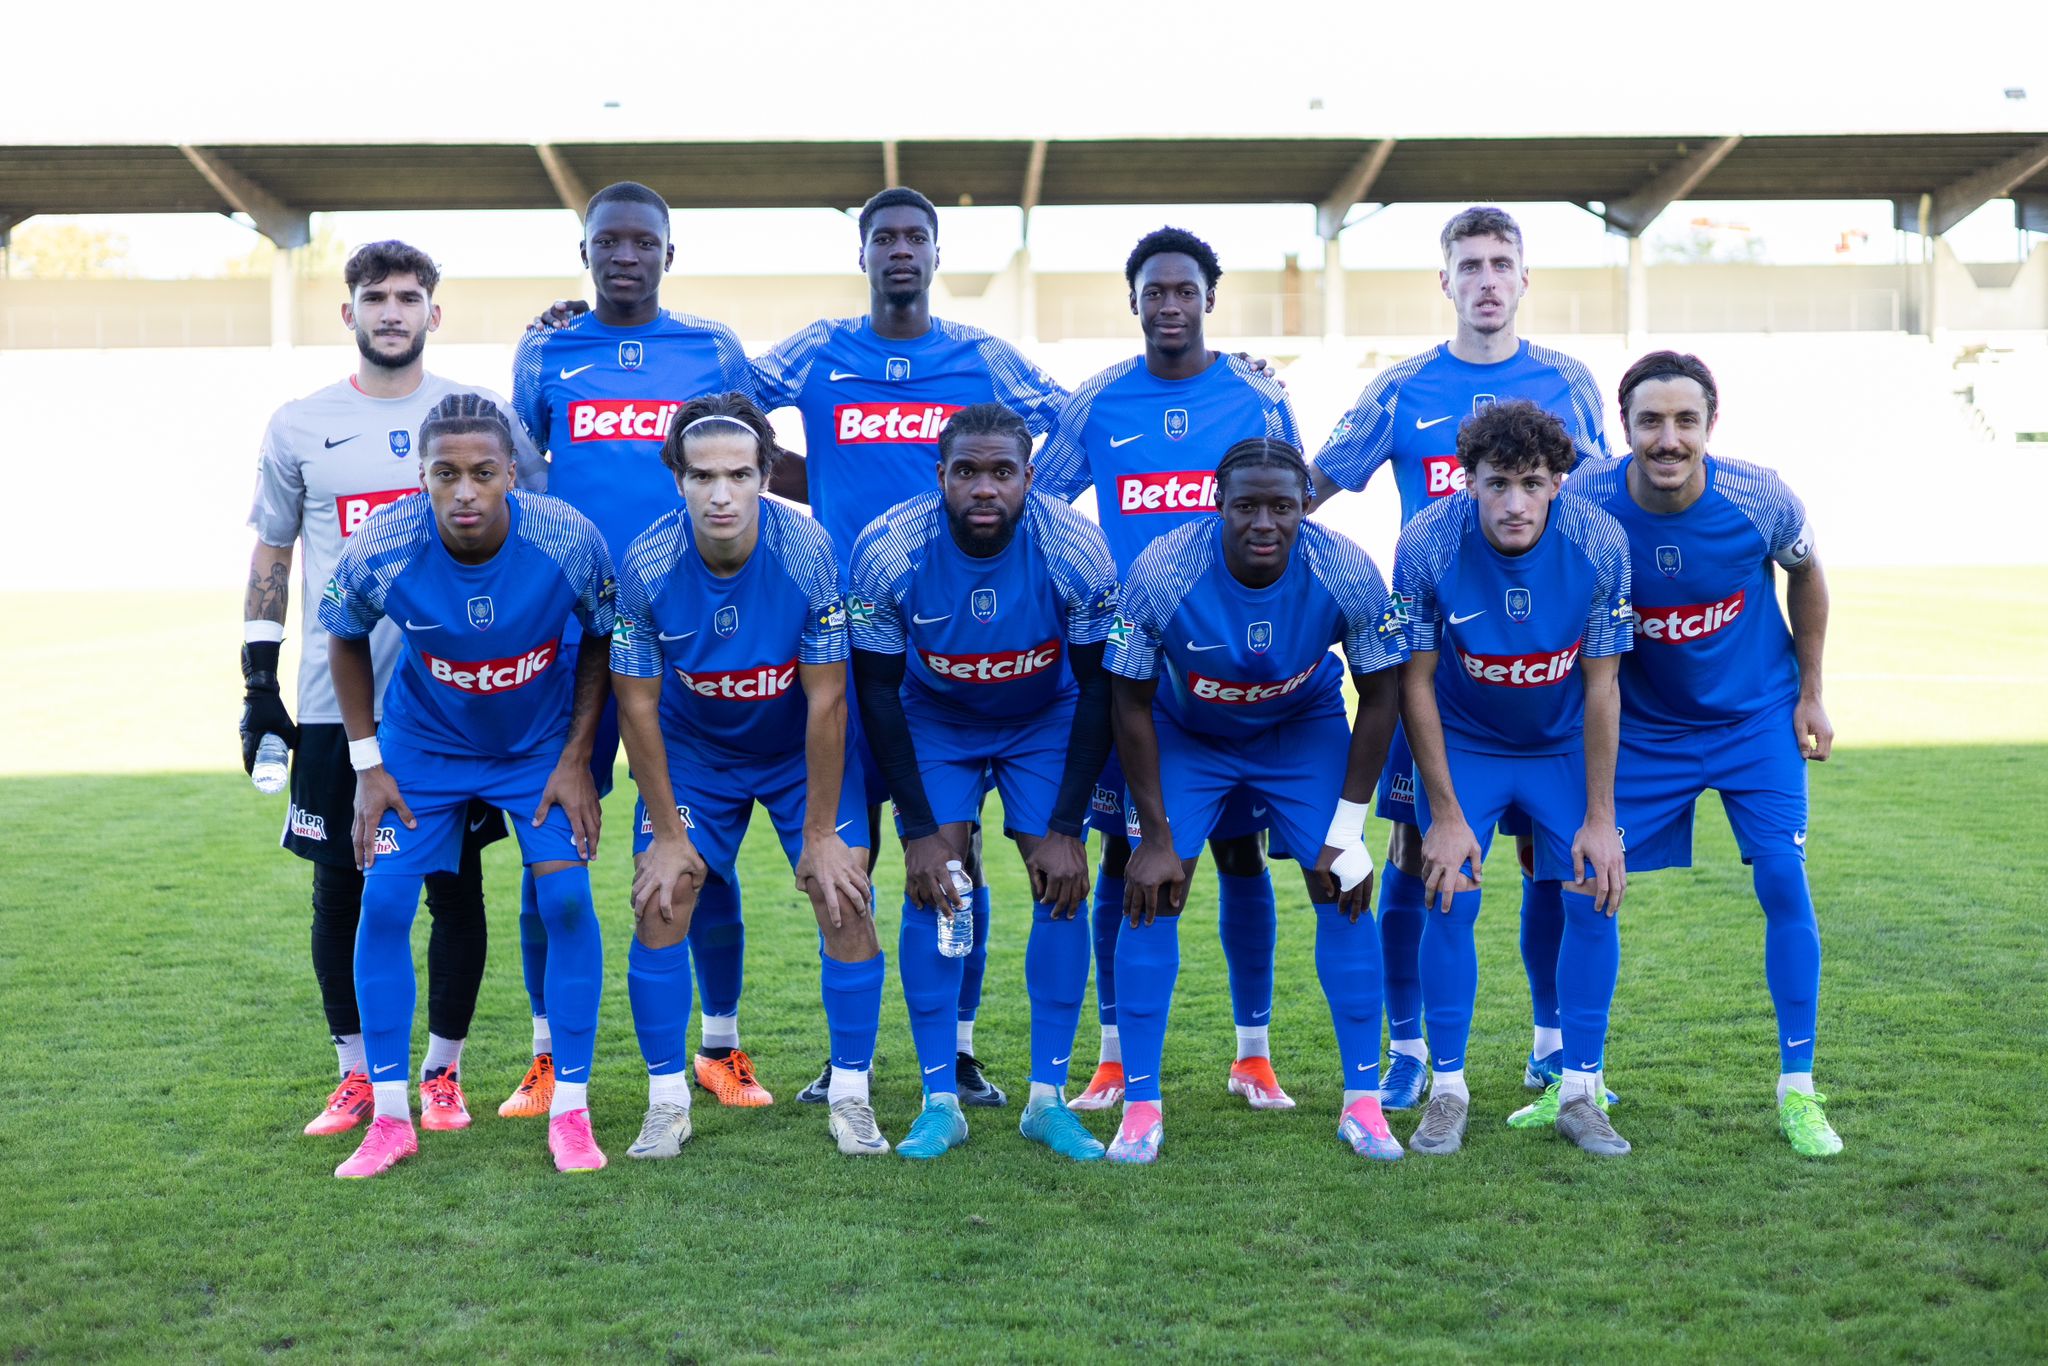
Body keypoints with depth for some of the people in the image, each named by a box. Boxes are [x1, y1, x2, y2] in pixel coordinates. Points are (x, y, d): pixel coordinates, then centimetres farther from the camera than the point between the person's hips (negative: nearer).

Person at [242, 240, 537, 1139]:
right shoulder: (300, 425, 7)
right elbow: (270, 557, 12)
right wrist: (259, 684, 6)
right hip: (336, 703, 1)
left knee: (455, 887, 3)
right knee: (340, 891, 5)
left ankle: (442, 1073, 18)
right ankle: (355, 1075, 20)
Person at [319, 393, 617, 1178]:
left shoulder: (567, 541, -28)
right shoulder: (379, 552, -27)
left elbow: (603, 641, -8)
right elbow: (345, 639, -4)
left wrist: (576, 758, -10)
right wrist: (367, 763, -5)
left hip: (540, 742, -1)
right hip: (423, 743, 1)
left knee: (565, 897, -12)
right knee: (383, 905, -7)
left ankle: (570, 1111, 2)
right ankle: (390, 1118, 8)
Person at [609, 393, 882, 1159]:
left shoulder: (808, 554, -27)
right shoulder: (645, 566, -24)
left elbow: (826, 700, -19)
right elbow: (637, 703, -13)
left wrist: (820, 832, -15)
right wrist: (668, 832, -11)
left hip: (802, 749, -1)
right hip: (692, 749, 1)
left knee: (844, 901, -10)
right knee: (659, 904, -8)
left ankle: (850, 1097, 4)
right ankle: (667, 1102, 6)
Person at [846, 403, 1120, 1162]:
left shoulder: (1077, 552, -28)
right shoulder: (887, 551, -27)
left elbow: (1099, 691, -15)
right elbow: (877, 691, -15)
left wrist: (1067, 827, -16)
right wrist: (921, 827, -16)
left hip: (1047, 720, 0)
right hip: (934, 720, 0)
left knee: (1064, 885, -10)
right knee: (931, 887, -12)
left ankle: (1048, 1097, 1)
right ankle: (940, 1101, -3)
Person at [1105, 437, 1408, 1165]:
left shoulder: (1348, 574, -29)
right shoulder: (1161, 574, -32)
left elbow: (1378, 699, -13)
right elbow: (1132, 704, -17)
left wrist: (1347, 830, -13)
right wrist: (1157, 836, -14)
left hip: (1306, 729, 1)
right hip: (1185, 732, -1)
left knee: (1346, 892, -7)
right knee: (1152, 894, -11)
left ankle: (1362, 1102, 5)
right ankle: (1140, 1106, -1)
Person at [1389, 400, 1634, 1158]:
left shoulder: (1599, 545, -23)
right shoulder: (1427, 546, -25)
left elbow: (1600, 685, -14)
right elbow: (1415, 681, -15)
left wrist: (1600, 818, -12)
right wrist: (1445, 813, -15)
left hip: (1565, 744, 1)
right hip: (1461, 742, -1)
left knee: (1595, 895, -8)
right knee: (1451, 899, -12)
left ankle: (1579, 1093, 6)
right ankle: (1446, 1090, 3)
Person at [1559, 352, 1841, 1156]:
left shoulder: (1759, 500, -21)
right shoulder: (1583, 508, -23)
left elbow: (1804, 574, 2)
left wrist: (1810, 694, 5)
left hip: (1757, 716, 0)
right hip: (1639, 723, 1)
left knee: (1784, 884, -9)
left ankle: (1797, 1090, 4)